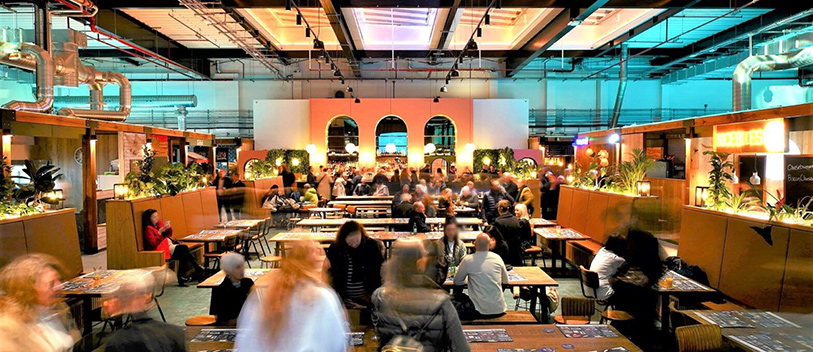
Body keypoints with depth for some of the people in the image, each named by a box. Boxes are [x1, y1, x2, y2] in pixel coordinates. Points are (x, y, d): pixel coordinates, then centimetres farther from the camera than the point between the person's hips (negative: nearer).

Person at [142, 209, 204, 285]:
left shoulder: (158, 225, 19)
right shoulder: (148, 229, -3)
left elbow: (169, 235, 26)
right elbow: (153, 243, -16)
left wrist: (168, 228, 5)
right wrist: (160, 232, -19)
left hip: (170, 246, 8)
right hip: (162, 249, -8)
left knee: (184, 254, -21)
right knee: (184, 248, -26)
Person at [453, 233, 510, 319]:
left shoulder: (468, 260, -9)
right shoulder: (497, 258, 0)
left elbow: (457, 282, 4)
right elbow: (505, 281, 13)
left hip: (480, 311, -3)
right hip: (499, 310, 3)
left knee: (458, 296, 23)